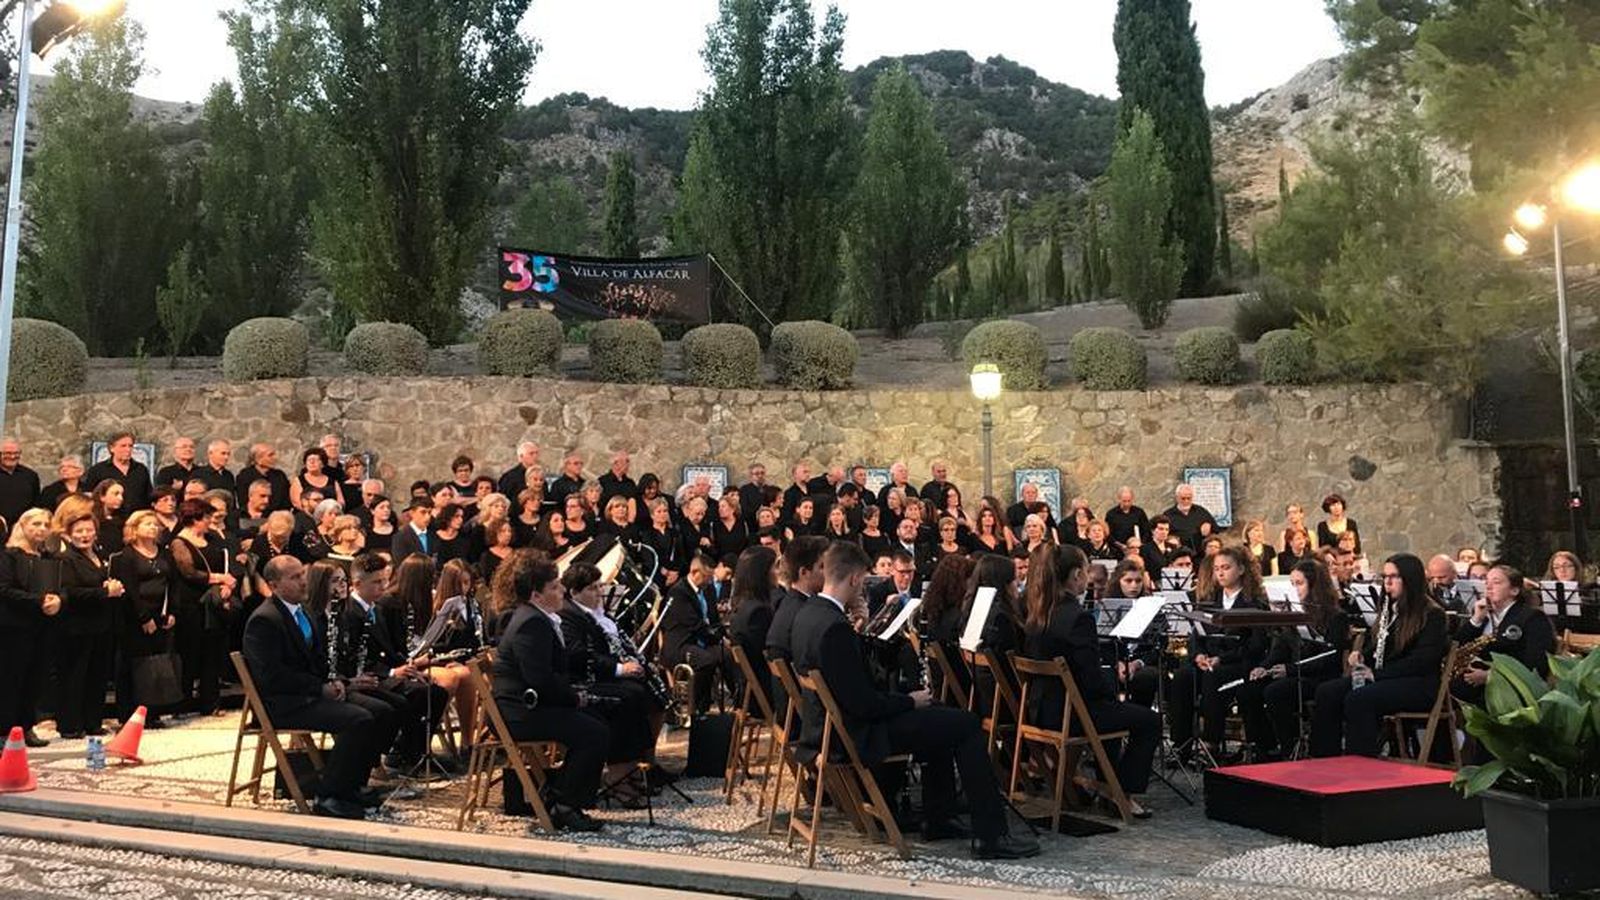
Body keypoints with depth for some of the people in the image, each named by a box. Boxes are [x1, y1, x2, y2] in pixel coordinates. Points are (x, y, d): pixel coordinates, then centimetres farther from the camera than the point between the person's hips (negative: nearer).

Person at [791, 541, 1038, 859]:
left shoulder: (807, 613, 5)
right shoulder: (835, 628, -27)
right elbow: (863, 704, -25)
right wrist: (910, 701, -10)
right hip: (854, 735, -10)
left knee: (938, 717, 25)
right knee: (966, 725, -5)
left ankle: (937, 820, 29)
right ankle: (990, 836, -1)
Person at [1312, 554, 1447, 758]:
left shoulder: (1432, 615, -6)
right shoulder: (1390, 611, 20)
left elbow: (1422, 660, -17)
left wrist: (1378, 674, -22)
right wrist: (1362, 656, 5)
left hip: (1418, 685, -8)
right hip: (1384, 678, 8)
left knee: (1358, 699, -33)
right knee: (1327, 692, -16)